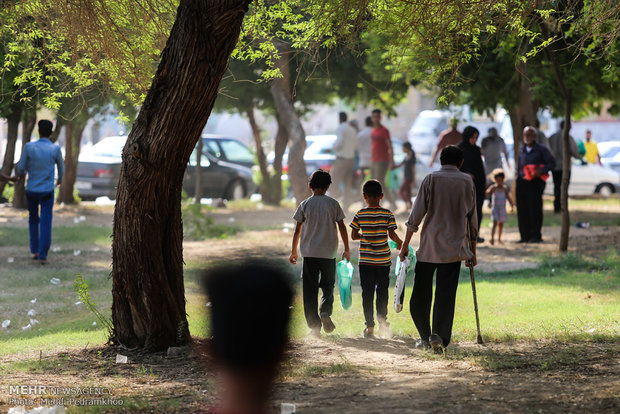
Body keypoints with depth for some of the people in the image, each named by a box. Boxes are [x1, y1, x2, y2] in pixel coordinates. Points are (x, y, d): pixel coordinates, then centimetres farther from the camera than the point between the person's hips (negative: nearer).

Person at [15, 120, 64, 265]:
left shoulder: (29, 147, -10)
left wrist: (22, 173, 24)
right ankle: (42, 256, -4)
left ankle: (35, 251, 22)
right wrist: (60, 178, 33)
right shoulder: (56, 149, -9)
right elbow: (61, 168, 8)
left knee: (33, 219, 22)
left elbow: (20, 169, -2)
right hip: (47, 192, -1)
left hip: (31, 191, 1)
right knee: (46, 224, 2)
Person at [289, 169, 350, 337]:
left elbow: (297, 230, 2)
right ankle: (325, 312, -13)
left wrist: (294, 252, 12)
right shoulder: (333, 204, 0)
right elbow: (342, 227, 1)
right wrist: (347, 250, 11)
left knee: (310, 290, 4)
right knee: (328, 286, 14)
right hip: (329, 253, 0)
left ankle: (314, 325, -1)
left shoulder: (305, 204, 0)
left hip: (309, 253, 0)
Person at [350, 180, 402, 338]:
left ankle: (370, 326, 0)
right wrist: (399, 243, 8)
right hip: (383, 260, 0)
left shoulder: (360, 214, -3)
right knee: (382, 291, 15)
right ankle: (382, 319, 19)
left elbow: (353, 236, -1)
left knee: (367, 293, 3)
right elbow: (391, 234, -10)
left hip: (365, 260, 0)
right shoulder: (387, 214, -5)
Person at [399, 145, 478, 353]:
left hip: (429, 246, -1)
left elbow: (417, 213, -3)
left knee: (420, 293, 10)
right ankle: (439, 335, -14)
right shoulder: (467, 182, 5)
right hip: (455, 248, 1)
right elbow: (472, 219, 10)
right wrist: (473, 250, 18)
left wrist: (405, 244, 2)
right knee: (446, 294, 0)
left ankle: (425, 336, 12)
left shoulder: (431, 179, 0)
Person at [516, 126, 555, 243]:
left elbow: (551, 163, -2)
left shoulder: (541, 150, 3)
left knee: (534, 209, -8)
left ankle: (536, 236, -1)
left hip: (536, 182, -5)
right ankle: (525, 236, 7)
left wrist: (541, 171, -16)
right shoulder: (521, 151, 18)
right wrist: (518, 179, 12)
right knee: (522, 210, 1)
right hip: (522, 181, 5)